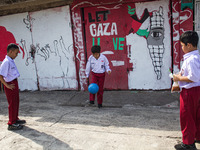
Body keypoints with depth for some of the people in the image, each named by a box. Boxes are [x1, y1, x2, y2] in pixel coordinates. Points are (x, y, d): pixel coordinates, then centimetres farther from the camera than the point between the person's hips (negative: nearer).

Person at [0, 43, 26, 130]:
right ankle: (11, 124, 12)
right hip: (10, 85, -9)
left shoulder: (11, 61, 8)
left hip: (14, 83, 9)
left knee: (16, 102, 20)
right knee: (12, 104, 0)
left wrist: (15, 84, 15)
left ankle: (15, 119, 36)